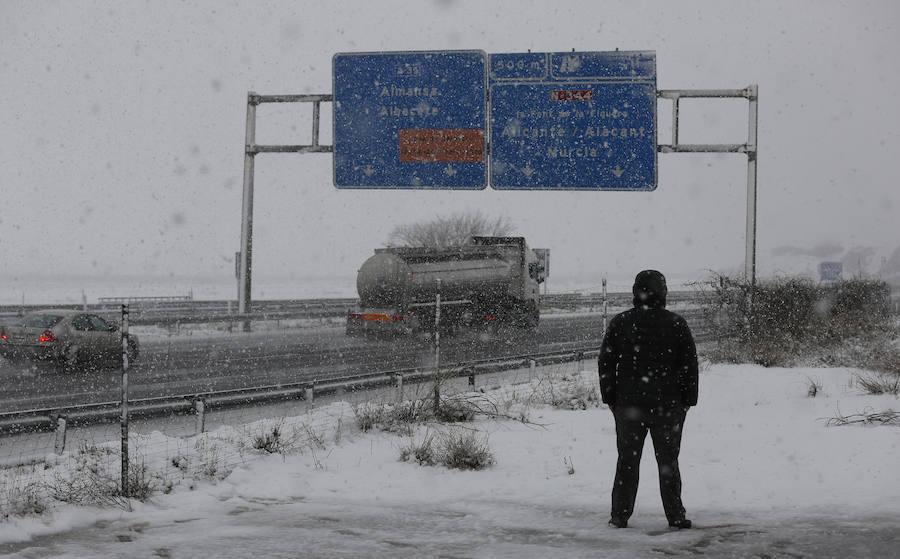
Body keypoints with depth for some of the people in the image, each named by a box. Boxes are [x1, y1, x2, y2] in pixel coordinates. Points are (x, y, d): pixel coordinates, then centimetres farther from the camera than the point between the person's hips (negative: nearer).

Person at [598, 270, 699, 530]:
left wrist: (610, 398, 9)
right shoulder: (676, 324, -3)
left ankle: (620, 514, 8)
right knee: (668, 461, 6)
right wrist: (687, 400, 7)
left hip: (628, 404, 1)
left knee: (627, 460, 8)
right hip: (668, 405, -1)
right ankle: (675, 516, 6)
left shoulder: (620, 323, 0)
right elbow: (689, 364, -1)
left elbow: (605, 363, 2)